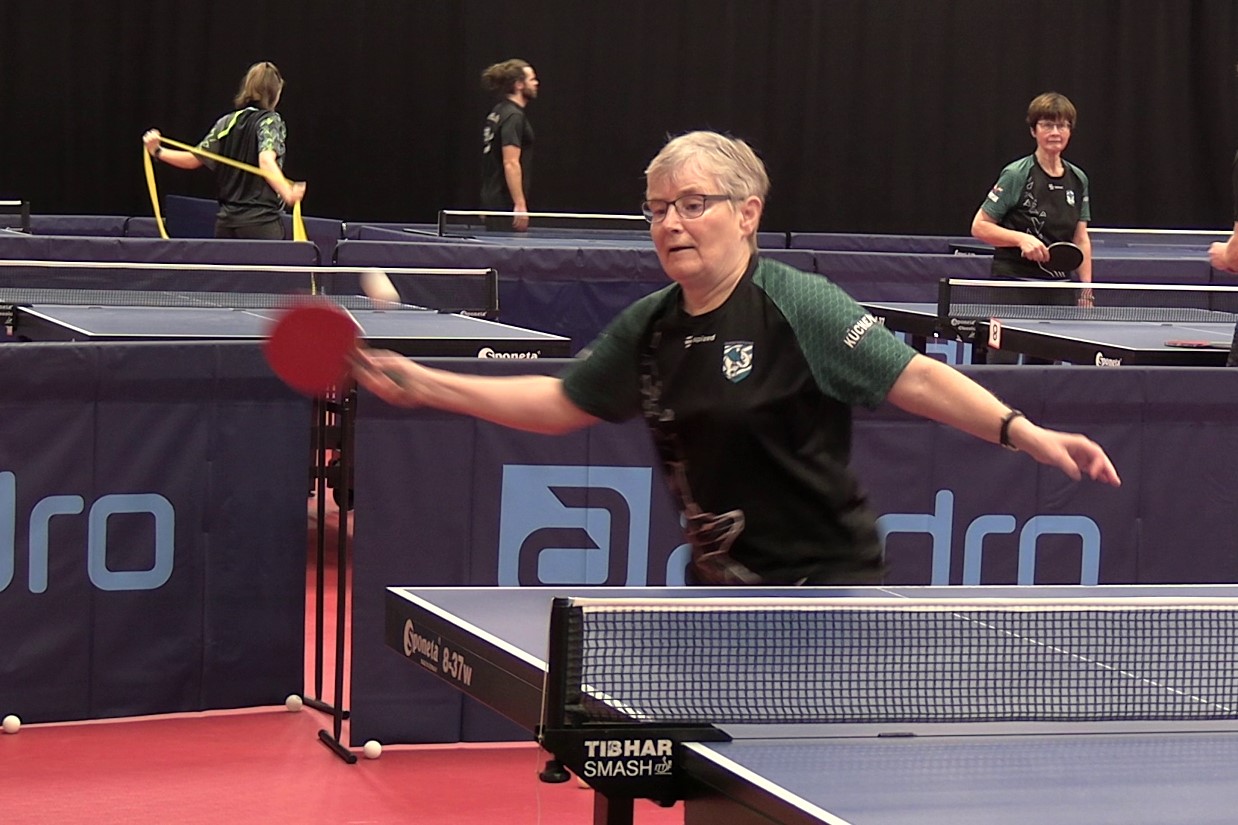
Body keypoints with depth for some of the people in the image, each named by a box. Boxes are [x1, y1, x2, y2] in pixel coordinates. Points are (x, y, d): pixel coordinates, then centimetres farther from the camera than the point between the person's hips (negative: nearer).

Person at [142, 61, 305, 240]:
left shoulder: (227, 122, 10)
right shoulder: (270, 121, -5)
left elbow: (194, 159, 9)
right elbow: (266, 161, -22)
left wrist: (157, 152, 19)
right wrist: (287, 193, -37)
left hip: (226, 223, 6)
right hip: (262, 222, -6)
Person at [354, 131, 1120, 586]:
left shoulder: (799, 306, -14)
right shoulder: (649, 327, 6)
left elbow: (913, 378, -18)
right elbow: (562, 403, 17)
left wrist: (1026, 432, -30)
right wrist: (424, 385, 12)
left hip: (826, 580, -7)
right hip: (719, 588, 7)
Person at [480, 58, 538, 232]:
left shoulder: (497, 113, 15)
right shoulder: (514, 117, -14)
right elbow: (510, 163, -22)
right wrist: (520, 204, -24)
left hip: (492, 200, 10)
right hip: (506, 205, -10)